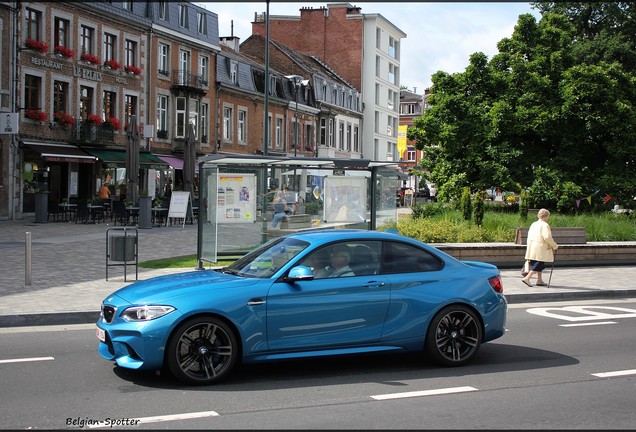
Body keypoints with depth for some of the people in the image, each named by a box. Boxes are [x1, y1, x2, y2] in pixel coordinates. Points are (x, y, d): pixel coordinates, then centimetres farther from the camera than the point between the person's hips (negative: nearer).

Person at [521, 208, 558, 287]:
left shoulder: (533, 224, 13)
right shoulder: (544, 225, -12)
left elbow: (529, 236, 16)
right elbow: (547, 237, -19)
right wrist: (554, 245, -7)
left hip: (532, 247, 9)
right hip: (540, 248, -9)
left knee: (540, 265, 17)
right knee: (539, 264, -5)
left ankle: (539, 280, 21)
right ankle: (527, 278, -13)